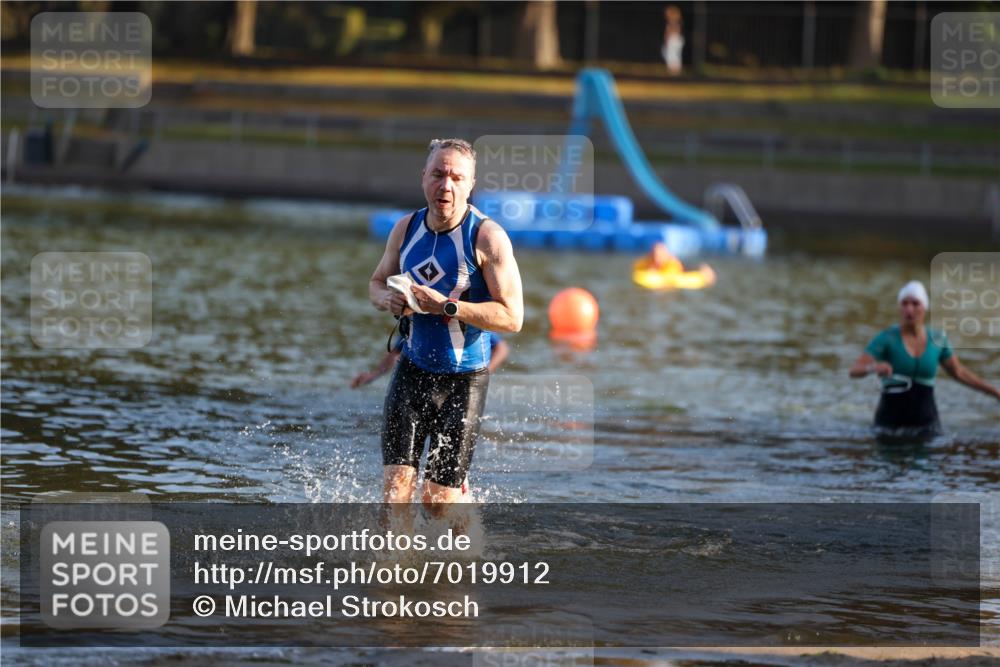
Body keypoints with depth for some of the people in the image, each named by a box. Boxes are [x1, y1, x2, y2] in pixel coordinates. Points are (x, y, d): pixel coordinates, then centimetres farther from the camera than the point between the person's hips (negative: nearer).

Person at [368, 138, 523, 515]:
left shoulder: (487, 237, -14)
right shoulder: (406, 229, 2)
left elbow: (512, 317, -18)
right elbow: (377, 282, 18)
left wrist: (446, 306, -25)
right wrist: (388, 300, -7)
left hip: (463, 380, -4)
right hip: (412, 370, 4)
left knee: (439, 499, 0)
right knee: (395, 484, -10)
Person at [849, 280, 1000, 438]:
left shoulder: (937, 339, 2)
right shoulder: (886, 338, -10)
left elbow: (959, 372, 17)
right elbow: (854, 370, -19)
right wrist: (874, 367, -43)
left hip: (925, 423, 3)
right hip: (892, 423, -3)